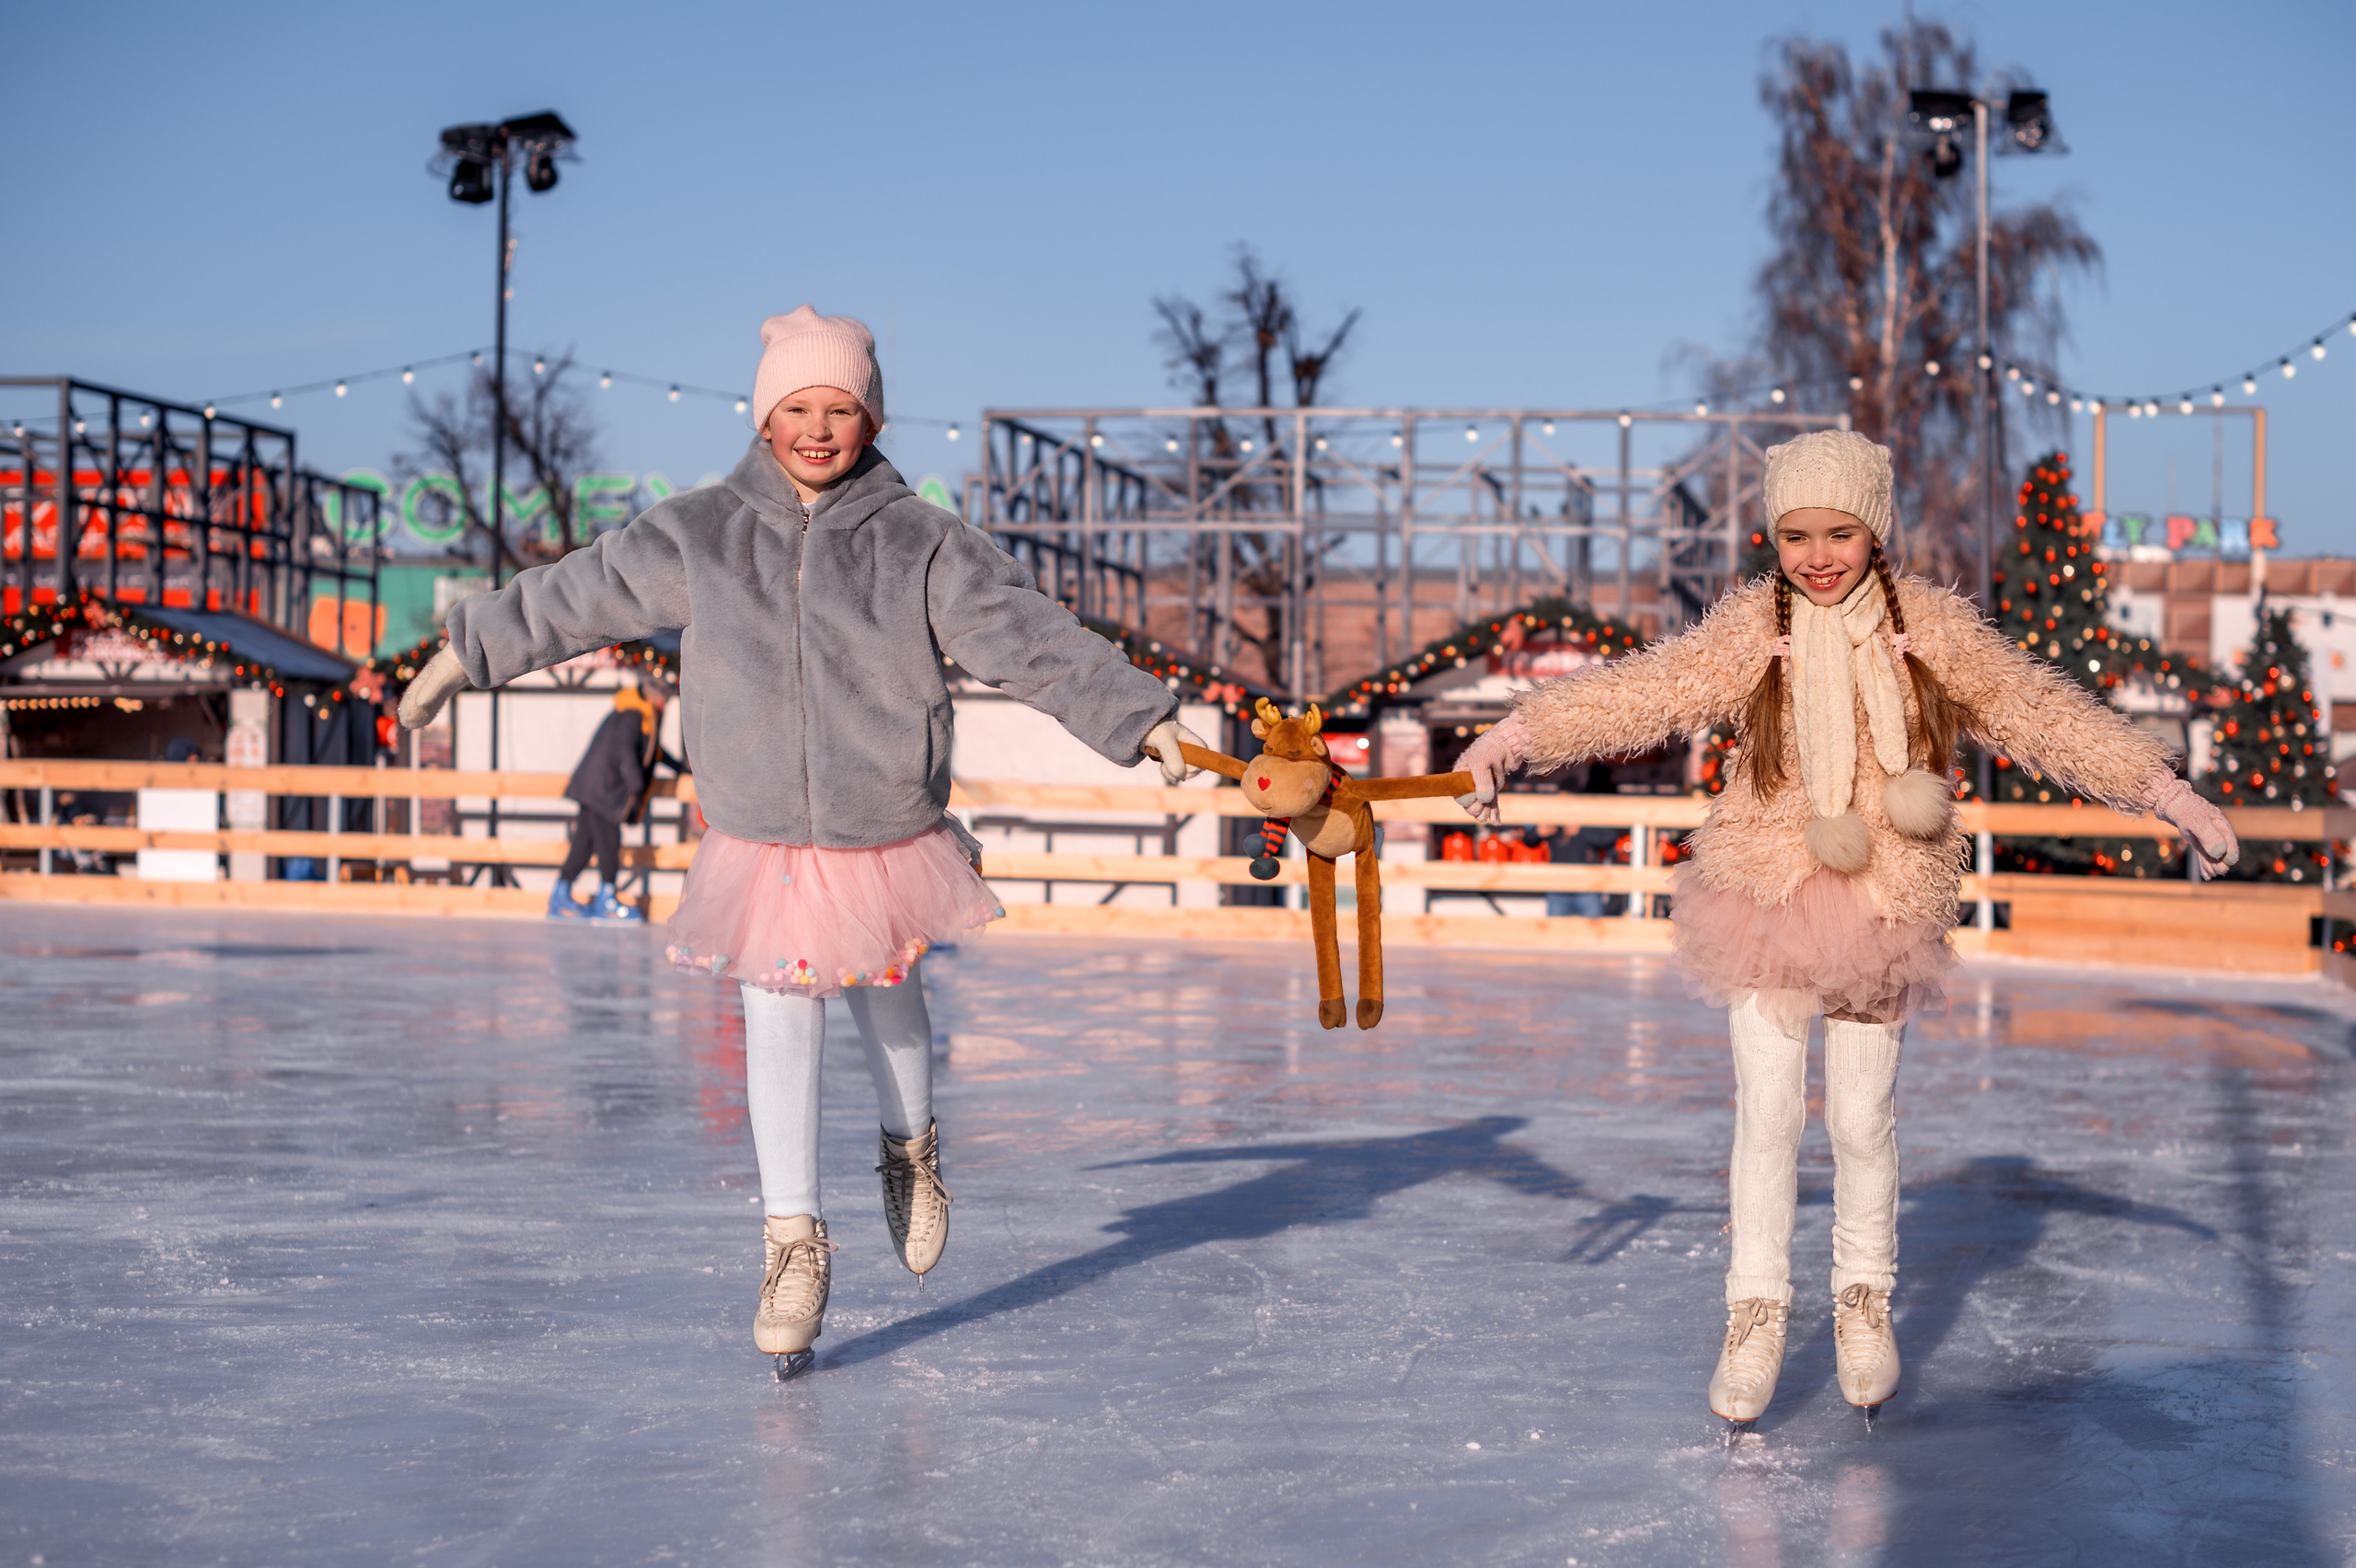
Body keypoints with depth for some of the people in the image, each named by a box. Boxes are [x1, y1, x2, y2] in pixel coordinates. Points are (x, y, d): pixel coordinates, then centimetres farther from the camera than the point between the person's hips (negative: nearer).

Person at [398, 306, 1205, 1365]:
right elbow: (574, 596, 6)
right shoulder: (696, 536, -2)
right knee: (778, 1026, -2)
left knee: (886, 1000, 16)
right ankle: (794, 1242, 8)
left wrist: (1144, 720, -14)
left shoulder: (923, 548, -5)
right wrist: (464, 653, 12)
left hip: (887, 838, 0)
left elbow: (1034, 640, -8)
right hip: (759, 843, 0)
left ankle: (912, 1148, 46)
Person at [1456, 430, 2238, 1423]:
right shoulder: (1749, 630, -4)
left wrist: (2167, 794, 1)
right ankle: (1756, 1313, 12)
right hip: (1769, 897, 0)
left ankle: (1864, 1303, 27)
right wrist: (1517, 736, -25)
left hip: (1883, 909, 0)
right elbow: (1640, 692, -13)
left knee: (1862, 1119, 6)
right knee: (1767, 1108, -2)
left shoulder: (1932, 628, -2)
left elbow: (2046, 716, 3)